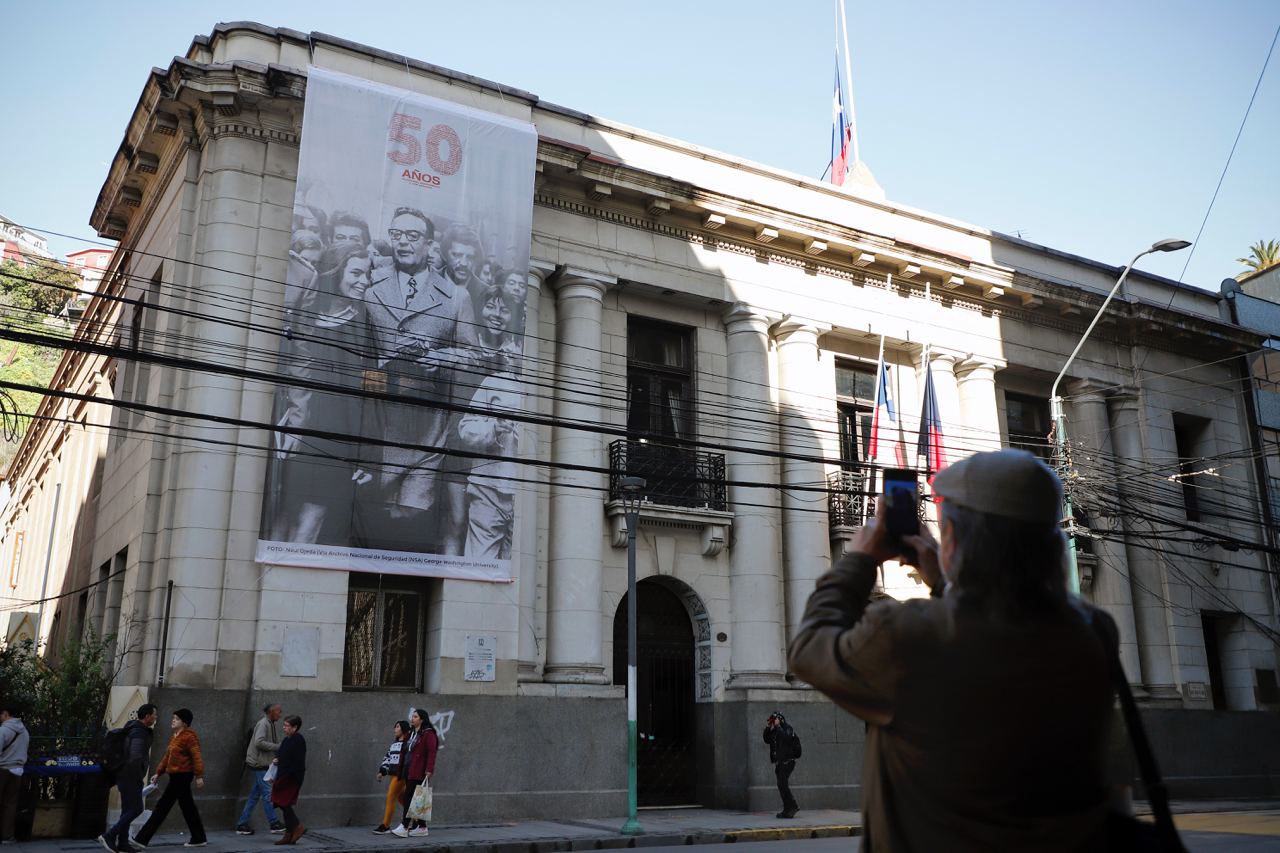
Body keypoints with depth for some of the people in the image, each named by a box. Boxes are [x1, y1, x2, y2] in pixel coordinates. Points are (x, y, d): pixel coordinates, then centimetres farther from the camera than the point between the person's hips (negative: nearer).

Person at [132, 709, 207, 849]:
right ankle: (199, 838, 19)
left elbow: (197, 756, -18)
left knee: (163, 806, -5)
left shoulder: (189, 736, -14)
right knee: (188, 808, 12)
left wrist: (199, 775, -21)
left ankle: (142, 839, 0)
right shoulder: (173, 737, 14)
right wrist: (158, 773, 17)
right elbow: (167, 757, 20)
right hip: (176, 776, 9)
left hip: (182, 775, -9)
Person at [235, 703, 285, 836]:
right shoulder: (263, 723, -13)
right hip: (258, 764, -10)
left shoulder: (270, 724, 17)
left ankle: (242, 825, 15)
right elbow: (259, 742, -24)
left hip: (262, 764, 10)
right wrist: (277, 747, -19)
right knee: (267, 794, -5)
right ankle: (274, 824, -1)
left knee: (254, 796, 11)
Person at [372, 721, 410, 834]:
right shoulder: (394, 743, 18)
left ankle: (385, 826, -4)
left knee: (390, 797, -9)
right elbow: (387, 758, 19)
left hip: (401, 775, -9)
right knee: (401, 798, 13)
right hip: (393, 774, 9)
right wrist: (382, 771, 11)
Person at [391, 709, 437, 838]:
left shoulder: (428, 734, -7)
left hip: (418, 773, -9)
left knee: (409, 797, -11)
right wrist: (402, 770, 19)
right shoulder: (411, 733, 20)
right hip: (408, 771, 9)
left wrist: (429, 770, -21)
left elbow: (431, 753, -14)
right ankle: (422, 827, 14)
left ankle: (404, 827, -11)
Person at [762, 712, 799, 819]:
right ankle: (787, 810, 12)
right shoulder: (774, 730, 16)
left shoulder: (787, 728, -7)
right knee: (781, 785, 8)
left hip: (787, 761, -9)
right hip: (779, 762, 9)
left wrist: (777, 726, -20)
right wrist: (767, 728, 3)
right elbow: (767, 740, 15)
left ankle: (793, 806, -12)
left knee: (782, 784, -17)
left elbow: (786, 738, -25)